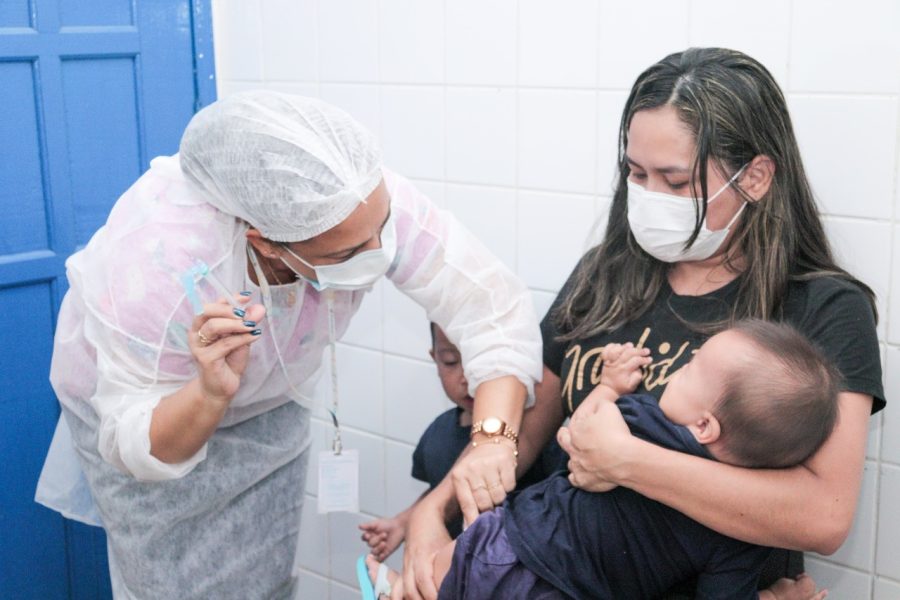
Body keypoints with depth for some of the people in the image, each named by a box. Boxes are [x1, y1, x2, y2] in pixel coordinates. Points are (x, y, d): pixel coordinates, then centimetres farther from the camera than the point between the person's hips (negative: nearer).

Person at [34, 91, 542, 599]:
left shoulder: (372, 201, -35)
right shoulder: (155, 263, -40)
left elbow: (498, 309, -31)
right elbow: (135, 448, -29)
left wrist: (492, 440, -45)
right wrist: (210, 393, -49)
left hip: (270, 401, 3)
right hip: (145, 397, -2)